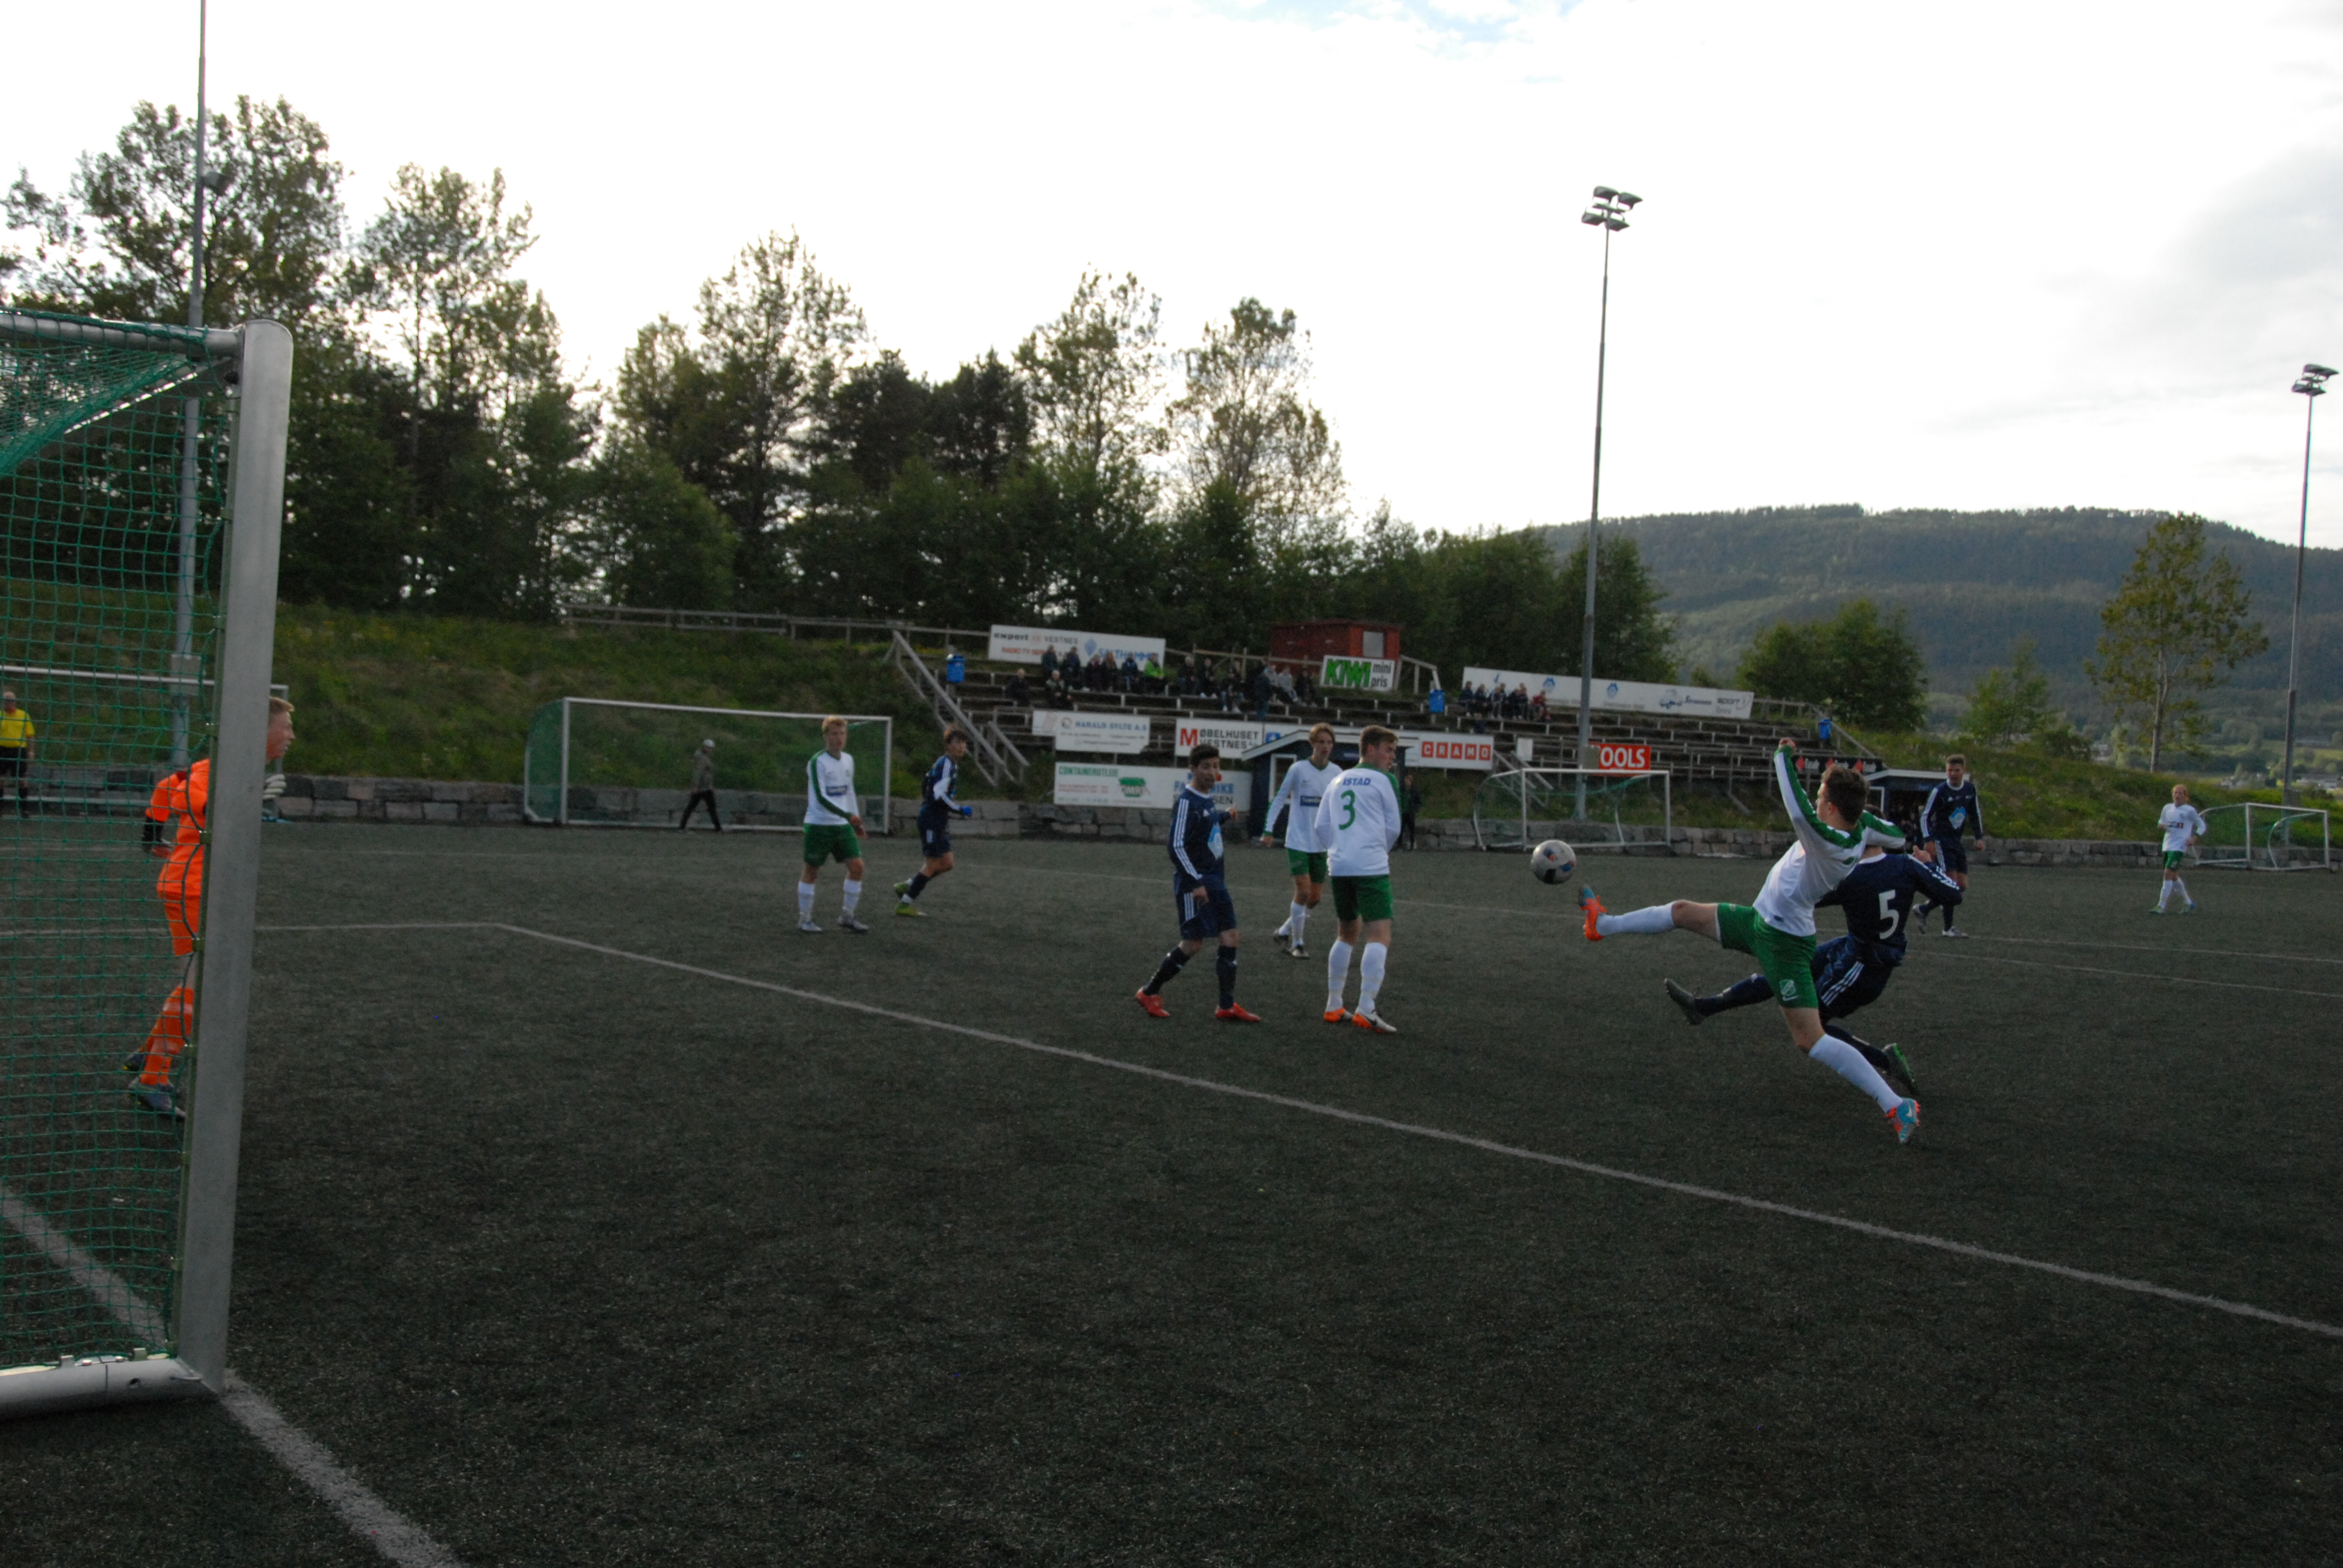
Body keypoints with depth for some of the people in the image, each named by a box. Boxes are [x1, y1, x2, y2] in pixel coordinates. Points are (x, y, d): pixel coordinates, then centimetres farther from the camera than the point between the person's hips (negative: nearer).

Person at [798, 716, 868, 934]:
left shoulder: (848, 760, 10)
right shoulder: (817, 762, -13)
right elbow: (821, 797, -21)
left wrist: (856, 820, 18)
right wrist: (847, 815, -28)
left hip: (842, 825, 6)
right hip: (818, 824, -6)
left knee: (857, 866, -3)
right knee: (812, 871, 2)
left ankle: (847, 917, 8)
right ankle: (804, 919, 14)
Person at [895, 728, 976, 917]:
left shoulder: (952, 765, 16)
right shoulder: (946, 764, -15)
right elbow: (939, 795, -23)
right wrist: (961, 810, -18)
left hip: (939, 822, 10)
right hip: (932, 821, -10)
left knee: (946, 863, 9)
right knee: (932, 864, -5)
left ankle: (906, 887, 18)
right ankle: (905, 905, 4)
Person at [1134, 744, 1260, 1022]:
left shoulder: (1207, 798, 11)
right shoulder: (1187, 803, -16)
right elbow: (1176, 846, -20)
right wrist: (1196, 883, -23)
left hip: (1214, 880, 9)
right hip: (1193, 882, -9)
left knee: (1230, 937, 2)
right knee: (1193, 944, -5)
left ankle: (1227, 1006, 6)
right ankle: (1150, 993, 12)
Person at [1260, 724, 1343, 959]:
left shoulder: (1337, 773, 3)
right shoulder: (1298, 769, -7)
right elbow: (1280, 799, 0)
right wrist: (1269, 829, -7)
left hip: (1322, 843, 4)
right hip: (1298, 841, -4)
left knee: (1315, 898, 8)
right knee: (1303, 892, -11)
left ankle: (1284, 931, 27)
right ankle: (1297, 943, 3)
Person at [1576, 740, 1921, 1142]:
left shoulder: (1831, 842, -33)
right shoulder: (1860, 828, -7)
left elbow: (1799, 811, -49)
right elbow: (1897, 839, 12)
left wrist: (1784, 756, -33)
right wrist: (1855, 800, 6)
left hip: (1782, 940, -10)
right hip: (1760, 919, 10)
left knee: (1809, 1039, -10)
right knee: (1683, 912, 20)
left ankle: (1897, 1106, -7)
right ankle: (1604, 924, 41)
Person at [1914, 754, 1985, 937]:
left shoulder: (1970, 789, 6)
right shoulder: (1939, 791, -11)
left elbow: (1975, 813, 19)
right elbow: (1925, 816, -9)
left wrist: (1980, 837, 11)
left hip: (1957, 842, 7)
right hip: (1941, 841, -7)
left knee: (1962, 885, 4)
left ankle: (1924, 909, 17)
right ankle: (1948, 927, -6)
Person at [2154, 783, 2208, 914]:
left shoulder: (2190, 811, -4)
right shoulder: (2167, 808, 10)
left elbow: (2202, 826, 3)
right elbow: (2161, 822, 22)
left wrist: (2194, 838, -13)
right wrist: (2161, 825, -2)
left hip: (2179, 848, -6)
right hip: (2167, 846, 6)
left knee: (2168, 874, -15)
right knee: (2173, 877, 13)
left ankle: (2161, 906, -15)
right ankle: (2188, 903, 30)